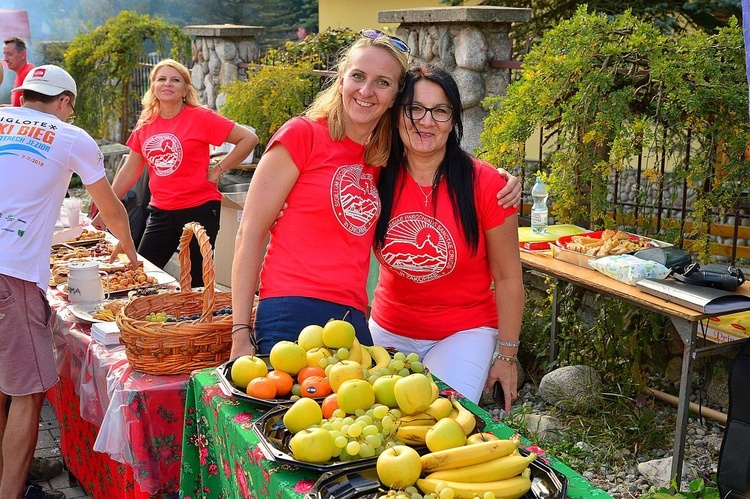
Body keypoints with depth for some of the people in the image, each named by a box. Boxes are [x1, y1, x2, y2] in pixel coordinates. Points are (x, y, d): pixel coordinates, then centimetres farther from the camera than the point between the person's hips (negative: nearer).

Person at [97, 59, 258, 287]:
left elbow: (249, 139, -10)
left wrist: (217, 170, -10)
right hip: (161, 212, 5)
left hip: (199, 210, -5)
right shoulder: (145, 124, 7)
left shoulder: (200, 117, -8)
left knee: (197, 284, 2)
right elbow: (129, 172, 13)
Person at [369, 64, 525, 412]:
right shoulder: (379, 177, -7)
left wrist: (507, 356, -4)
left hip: (463, 333, -3)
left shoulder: (485, 184, -15)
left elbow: (507, 278, -7)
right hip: (388, 330, 3)